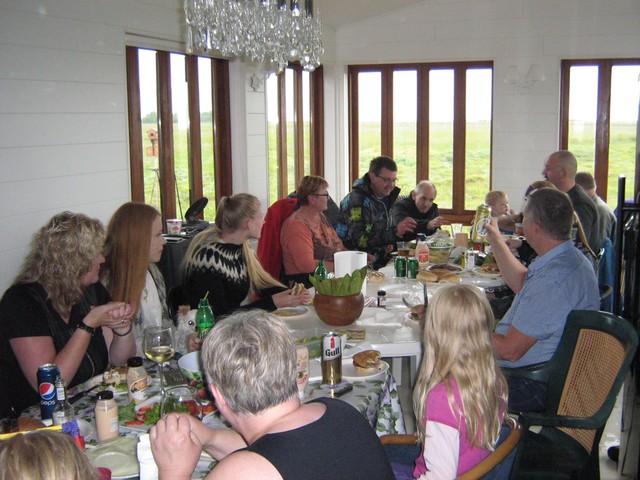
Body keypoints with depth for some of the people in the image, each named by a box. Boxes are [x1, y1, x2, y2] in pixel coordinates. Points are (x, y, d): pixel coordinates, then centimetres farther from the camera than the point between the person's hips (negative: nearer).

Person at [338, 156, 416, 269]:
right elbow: (359, 239, -25)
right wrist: (395, 232, -30)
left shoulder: (385, 197, 10)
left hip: (378, 258, 8)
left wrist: (389, 244, 5)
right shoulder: (357, 199, -16)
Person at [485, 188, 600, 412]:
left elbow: (510, 350, -26)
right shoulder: (569, 258, 4)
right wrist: (495, 239, 28)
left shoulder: (552, 280, -30)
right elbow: (521, 282, 25)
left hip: (532, 386, -10)